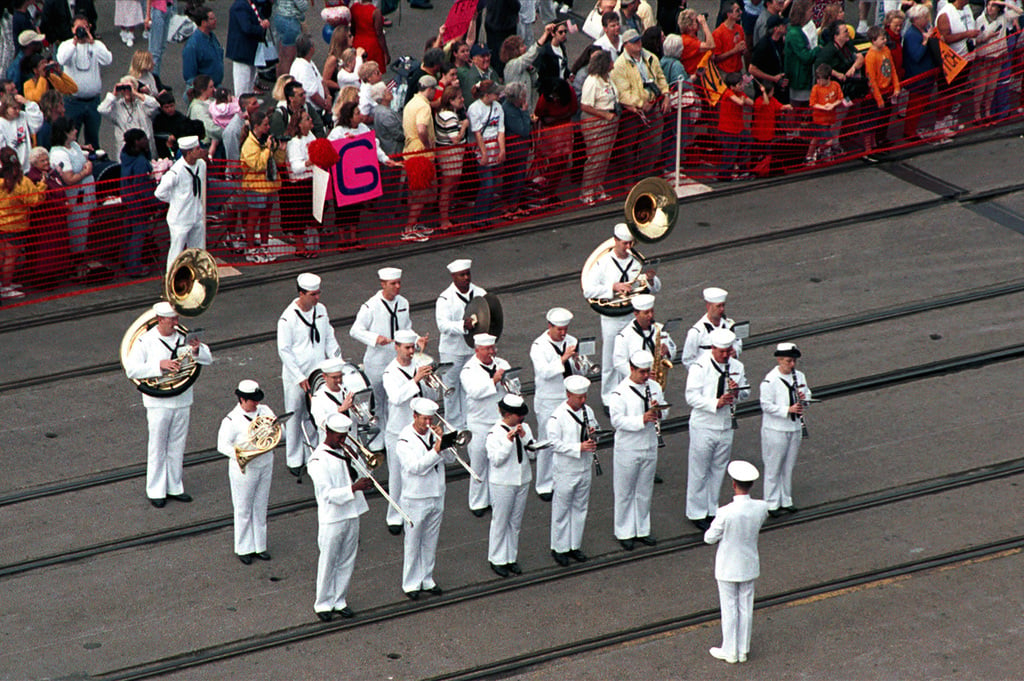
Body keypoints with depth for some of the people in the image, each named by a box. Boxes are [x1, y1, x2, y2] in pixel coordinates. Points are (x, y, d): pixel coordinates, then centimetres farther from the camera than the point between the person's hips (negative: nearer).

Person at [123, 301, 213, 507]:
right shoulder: (145, 341, -8)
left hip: (182, 401, 4)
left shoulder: (184, 338, 4)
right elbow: (131, 369, -16)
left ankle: (175, 487, 23)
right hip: (158, 403, -4)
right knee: (158, 448, 3)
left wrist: (197, 351, -17)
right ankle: (156, 491, 12)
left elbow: (208, 359, 6)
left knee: (177, 447, 12)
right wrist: (159, 365, -25)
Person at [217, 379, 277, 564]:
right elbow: (222, 445, -21)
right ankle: (243, 549, 19)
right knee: (244, 510, 6)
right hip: (244, 470, -5)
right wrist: (238, 455, -35)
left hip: (265, 466, 5)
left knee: (260, 508, 15)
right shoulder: (232, 420, -15)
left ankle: (259, 546, 27)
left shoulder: (264, 411, 2)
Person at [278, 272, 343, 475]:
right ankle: (294, 460, 18)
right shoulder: (288, 317, -17)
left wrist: (338, 364, 2)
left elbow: (329, 339, 12)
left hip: (318, 374, 5)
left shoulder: (321, 310, 1)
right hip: (295, 377, -5)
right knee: (295, 418, 6)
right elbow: (284, 351, -15)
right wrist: (300, 378, -18)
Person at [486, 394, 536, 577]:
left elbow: (533, 453, -3)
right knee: (500, 521, 3)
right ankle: (497, 559, 16)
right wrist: (509, 441, -28)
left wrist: (524, 437, -17)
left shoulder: (524, 428, 2)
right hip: (502, 484, -6)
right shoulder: (495, 433, -15)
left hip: (522, 481, 6)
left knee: (515, 521, 13)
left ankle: (511, 557, 25)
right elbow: (496, 460, -20)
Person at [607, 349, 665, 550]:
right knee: (625, 492, 5)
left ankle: (642, 530, 27)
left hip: (650, 448, 5)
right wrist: (641, 420, -30)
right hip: (627, 449, -5)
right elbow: (616, 420, -21)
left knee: (645, 491, 15)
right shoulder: (620, 392, -15)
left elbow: (664, 410, 12)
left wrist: (659, 412, -12)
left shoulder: (655, 387, 4)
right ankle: (624, 533, 16)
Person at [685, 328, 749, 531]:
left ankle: (712, 510, 29)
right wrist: (716, 403, -30)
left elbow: (746, 392, 13)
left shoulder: (736, 367, 4)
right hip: (703, 427, -5)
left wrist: (737, 393, -12)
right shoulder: (700, 367, -14)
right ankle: (697, 513, 15)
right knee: (699, 472, 3)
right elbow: (692, 396, -19)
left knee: (718, 470, 15)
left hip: (726, 427, 5)